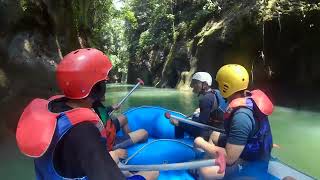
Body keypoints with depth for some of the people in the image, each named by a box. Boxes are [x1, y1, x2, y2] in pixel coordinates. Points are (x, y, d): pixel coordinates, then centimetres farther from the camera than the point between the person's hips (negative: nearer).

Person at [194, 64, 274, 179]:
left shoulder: (241, 116, -36)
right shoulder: (249, 97, -8)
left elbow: (229, 158, -33)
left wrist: (201, 143, -21)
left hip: (251, 163, -9)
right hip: (252, 151, 9)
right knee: (214, 135, 21)